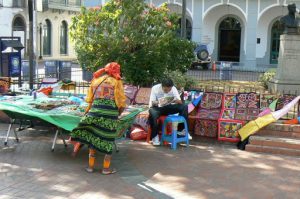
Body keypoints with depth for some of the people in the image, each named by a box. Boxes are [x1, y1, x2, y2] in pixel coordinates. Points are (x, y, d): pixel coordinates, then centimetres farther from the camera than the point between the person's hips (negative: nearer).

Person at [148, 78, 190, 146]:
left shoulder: (173, 89, -11)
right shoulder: (155, 88, -17)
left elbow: (180, 102, -13)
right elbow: (151, 103, -18)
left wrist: (177, 101, -37)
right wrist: (155, 103, -42)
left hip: (168, 107, 3)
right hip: (157, 108, -3)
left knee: (184, 107, -21)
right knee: (152, 112, -40)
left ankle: (181, 129, -9)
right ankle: (155, 136, -23)